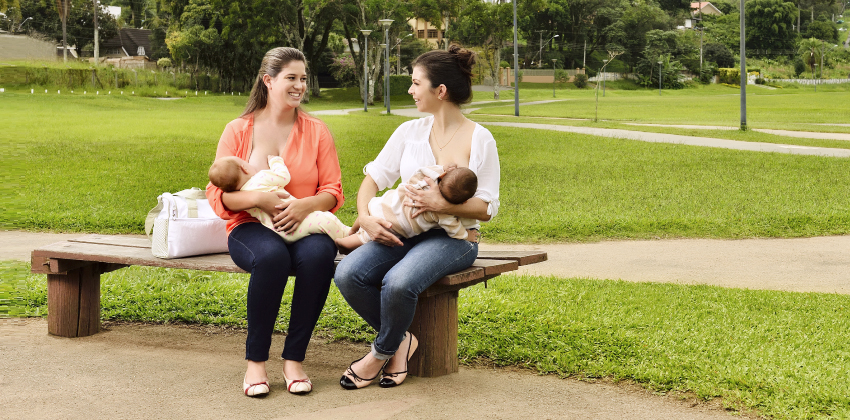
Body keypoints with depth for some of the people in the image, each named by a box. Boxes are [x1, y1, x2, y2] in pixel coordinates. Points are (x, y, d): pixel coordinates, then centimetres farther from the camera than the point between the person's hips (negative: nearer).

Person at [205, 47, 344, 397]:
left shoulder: (316, 131, 10)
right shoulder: (238, 131, 6)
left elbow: (333, 191, 5)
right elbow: (217, 194, 0)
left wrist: (305, 205, -18)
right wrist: (258, 198, -20)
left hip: (303, 226, 1)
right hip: (251, 228, -1)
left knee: (319, 254, -36)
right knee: (272, 256, -38)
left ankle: (294, 358, -21)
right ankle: (256, 361, -22)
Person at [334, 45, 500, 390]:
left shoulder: (479, 139, -3)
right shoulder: (410, 131, 11)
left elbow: (487, 208, -6)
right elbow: (374, 176, 11)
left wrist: (442, 204, -22)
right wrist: (364, 217, -8)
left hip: (453, 237, -5)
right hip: (402, 232, 5)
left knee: (397, 282, -35)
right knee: (347, 274, -24)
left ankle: (382, 352, -4)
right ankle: (401, 339, 0)